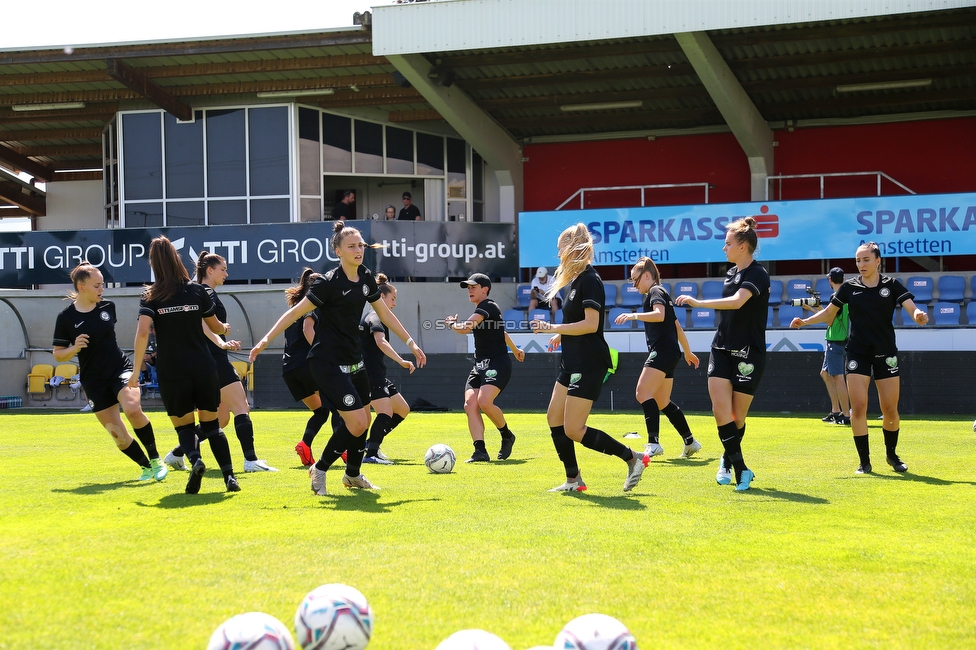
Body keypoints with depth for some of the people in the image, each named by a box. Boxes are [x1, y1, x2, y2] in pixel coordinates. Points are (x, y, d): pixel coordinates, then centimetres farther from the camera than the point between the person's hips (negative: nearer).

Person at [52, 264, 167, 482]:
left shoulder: (108, 306, 1)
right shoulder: (66, 318, -7)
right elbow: (58, 355, -2)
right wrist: (75, 348, -21)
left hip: (120, 368, 0)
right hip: (94, 380, 0)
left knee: (133, 410, -27)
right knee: (118, 435, -1)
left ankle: (155, 460, -11)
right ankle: (146, 467, 20)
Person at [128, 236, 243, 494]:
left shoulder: (151, 297, -3)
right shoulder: (196, 291, 3)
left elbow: (142, 333, -16)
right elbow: (215, 327, 14)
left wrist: (136, 370, -10)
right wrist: (225, 330, 37)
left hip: (171, 374, -1)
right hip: (203, 370, 1)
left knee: (184, 426, 12)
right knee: (211, 424, 14)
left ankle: (195, 460, -18)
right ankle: (229, 475, 0)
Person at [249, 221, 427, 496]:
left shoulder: (366, 278, 5)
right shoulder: (329, 283, -18)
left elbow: (385, 313, 16)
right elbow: (296, 312, -15)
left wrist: (410, 342, 16)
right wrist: (266, 340, -19)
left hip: (354, 360, 8)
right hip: (328, 363, -8)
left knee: (363, 421, 14)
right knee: (357, 422, -14)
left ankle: (353, 475, 35)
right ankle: (319, 470, 5)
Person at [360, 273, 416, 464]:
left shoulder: (374, 316, 21)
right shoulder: (375, 317, -11)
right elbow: (381, 342, -29)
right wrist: (401, 361, -38)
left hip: (377, 375, 11)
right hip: (369, 374, -11)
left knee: (403, 410, 12)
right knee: (386, 413, -22)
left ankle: (371, 443, 14)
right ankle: (371, 454, -25)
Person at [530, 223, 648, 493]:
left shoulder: (589, 280, -16)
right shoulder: (576, 279, 13)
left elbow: (591, 324, -23)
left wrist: (553, 328, -20)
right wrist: (561, 335, 20)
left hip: (589, 364, -10)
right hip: (573, 362, 10)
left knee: (573, 430, -9)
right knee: (554, 418, 10)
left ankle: (633, 458, 0)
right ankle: (573, 480, 17)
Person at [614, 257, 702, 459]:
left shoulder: (656, 291, -4)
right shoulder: (659, 294, 26)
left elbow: (659, 314, -25)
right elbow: (676, 326, 32)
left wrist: (634, 315, -33)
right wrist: (688, 352, 38)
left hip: (662, 350, -11)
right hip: (667, 353, 11)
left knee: (643, 393, -20)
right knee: (662, 402, 14)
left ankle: (653, 443, -28)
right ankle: (690, 442, 21)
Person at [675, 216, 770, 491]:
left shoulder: (757, 274, -14)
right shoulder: (731, 273, 12)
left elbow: (737, 301, -32)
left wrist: (698, 302, -33)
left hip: (748, 354, -7)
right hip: (722, 350, 7)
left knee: (738, 416, 3)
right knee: (720, 409, -11)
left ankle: (729, 460, 27)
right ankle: (740, 469, -8)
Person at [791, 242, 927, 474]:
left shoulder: (891, 285, -1)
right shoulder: (850, 287, 3)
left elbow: (912, 309, -12)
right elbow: (829, 313, 12)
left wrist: (919, 315, -34)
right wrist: (805, 321, -1)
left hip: (885, 354, -1)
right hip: (858, 354, 1)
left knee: (890, 409, 3)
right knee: (858, 407, -9)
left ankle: (892, 455, 26)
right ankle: (864, 461, 0)